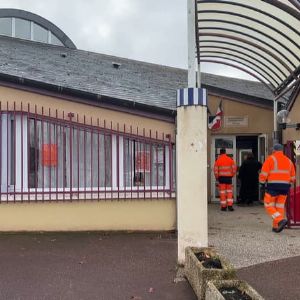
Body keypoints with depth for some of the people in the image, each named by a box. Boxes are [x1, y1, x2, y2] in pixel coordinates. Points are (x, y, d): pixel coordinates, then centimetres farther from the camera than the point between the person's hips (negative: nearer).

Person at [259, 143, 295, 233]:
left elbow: (264, 174, -9)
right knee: (280, 207, 12)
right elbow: (292, 177, 16)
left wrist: (262, 182, 8)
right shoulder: (288, 160, 13)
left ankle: (281, 220, -16)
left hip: (273, 186, -5)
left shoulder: (270, 159, -3)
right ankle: (276, 227, 11)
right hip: (285, 187, 5)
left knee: (269, 206, 3)